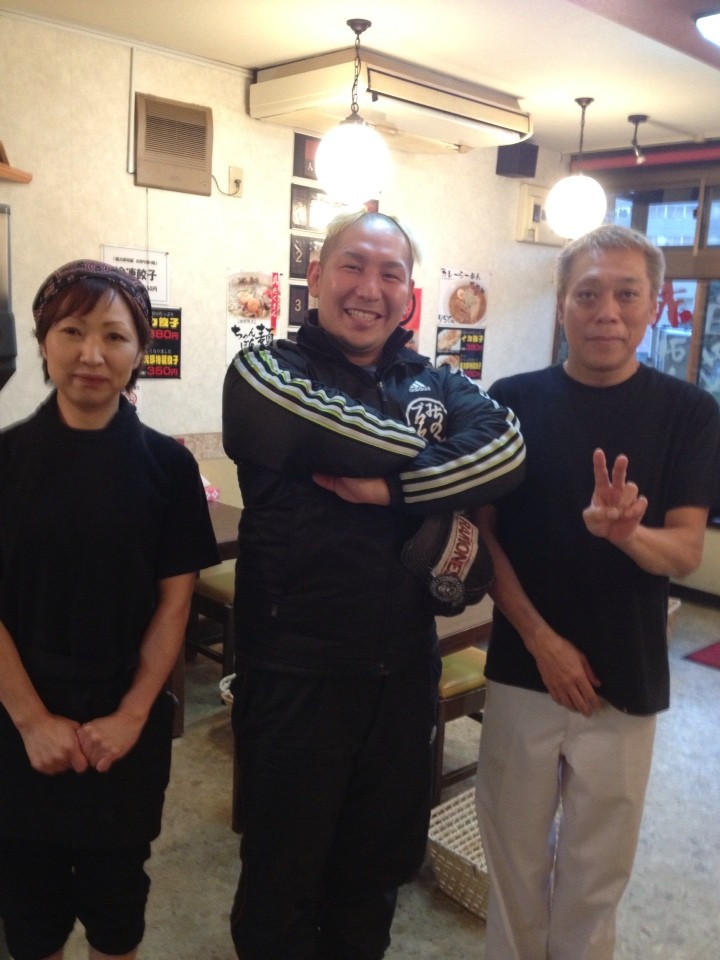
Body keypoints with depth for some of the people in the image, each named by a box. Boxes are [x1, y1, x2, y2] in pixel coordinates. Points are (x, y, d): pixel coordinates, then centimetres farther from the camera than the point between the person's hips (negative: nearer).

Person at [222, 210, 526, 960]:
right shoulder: (264, 373, -7)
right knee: (282, 872, 18)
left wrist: (390, 485, -24)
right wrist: (446, 456, -9)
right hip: (295, 671, -4)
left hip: (404, 669, 4)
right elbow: (354, 437, -23)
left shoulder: (435, 384, 5)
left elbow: (506, 447, -15)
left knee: (379, 866, 25)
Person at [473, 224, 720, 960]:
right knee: (515, 854, 16)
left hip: (626, 680, 0)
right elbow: (481, 533, -3)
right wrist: (541, 638, -11)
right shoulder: (513, 400, -3)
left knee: (597, 869, 16)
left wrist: (626, 534, -31)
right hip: (522, 669, 1)